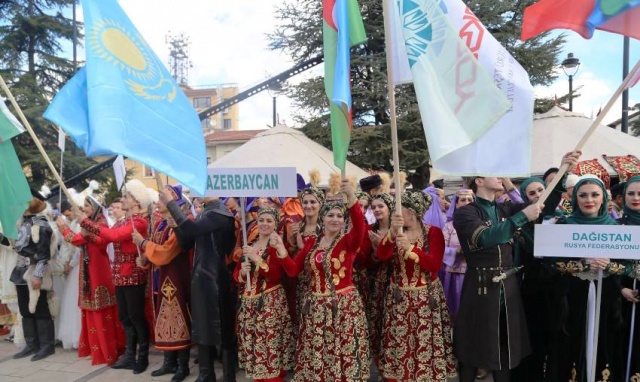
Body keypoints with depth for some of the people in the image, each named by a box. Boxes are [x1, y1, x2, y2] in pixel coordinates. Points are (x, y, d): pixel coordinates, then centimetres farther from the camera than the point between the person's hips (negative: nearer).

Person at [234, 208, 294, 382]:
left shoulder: (277, 245, -6)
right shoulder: (249, 245, 12)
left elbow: (276, 275, -17)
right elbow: (235, 274, 12)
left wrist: (256, 259, -22)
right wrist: (242, 272, -10)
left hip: (271, 302, -5)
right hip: (248, 302, 6)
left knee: (271, 345, -7)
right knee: (252, 344, 9)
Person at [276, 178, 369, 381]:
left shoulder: (349, 241, -6)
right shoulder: (312, 242, 7)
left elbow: (360, 226, -29)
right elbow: (293, 270, 6)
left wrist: (351, 197, -43)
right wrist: (281, 252, -12)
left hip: (344, 305, -4)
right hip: (315, 307, 4)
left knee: (344, 355, 3)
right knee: (315, 354, 13)